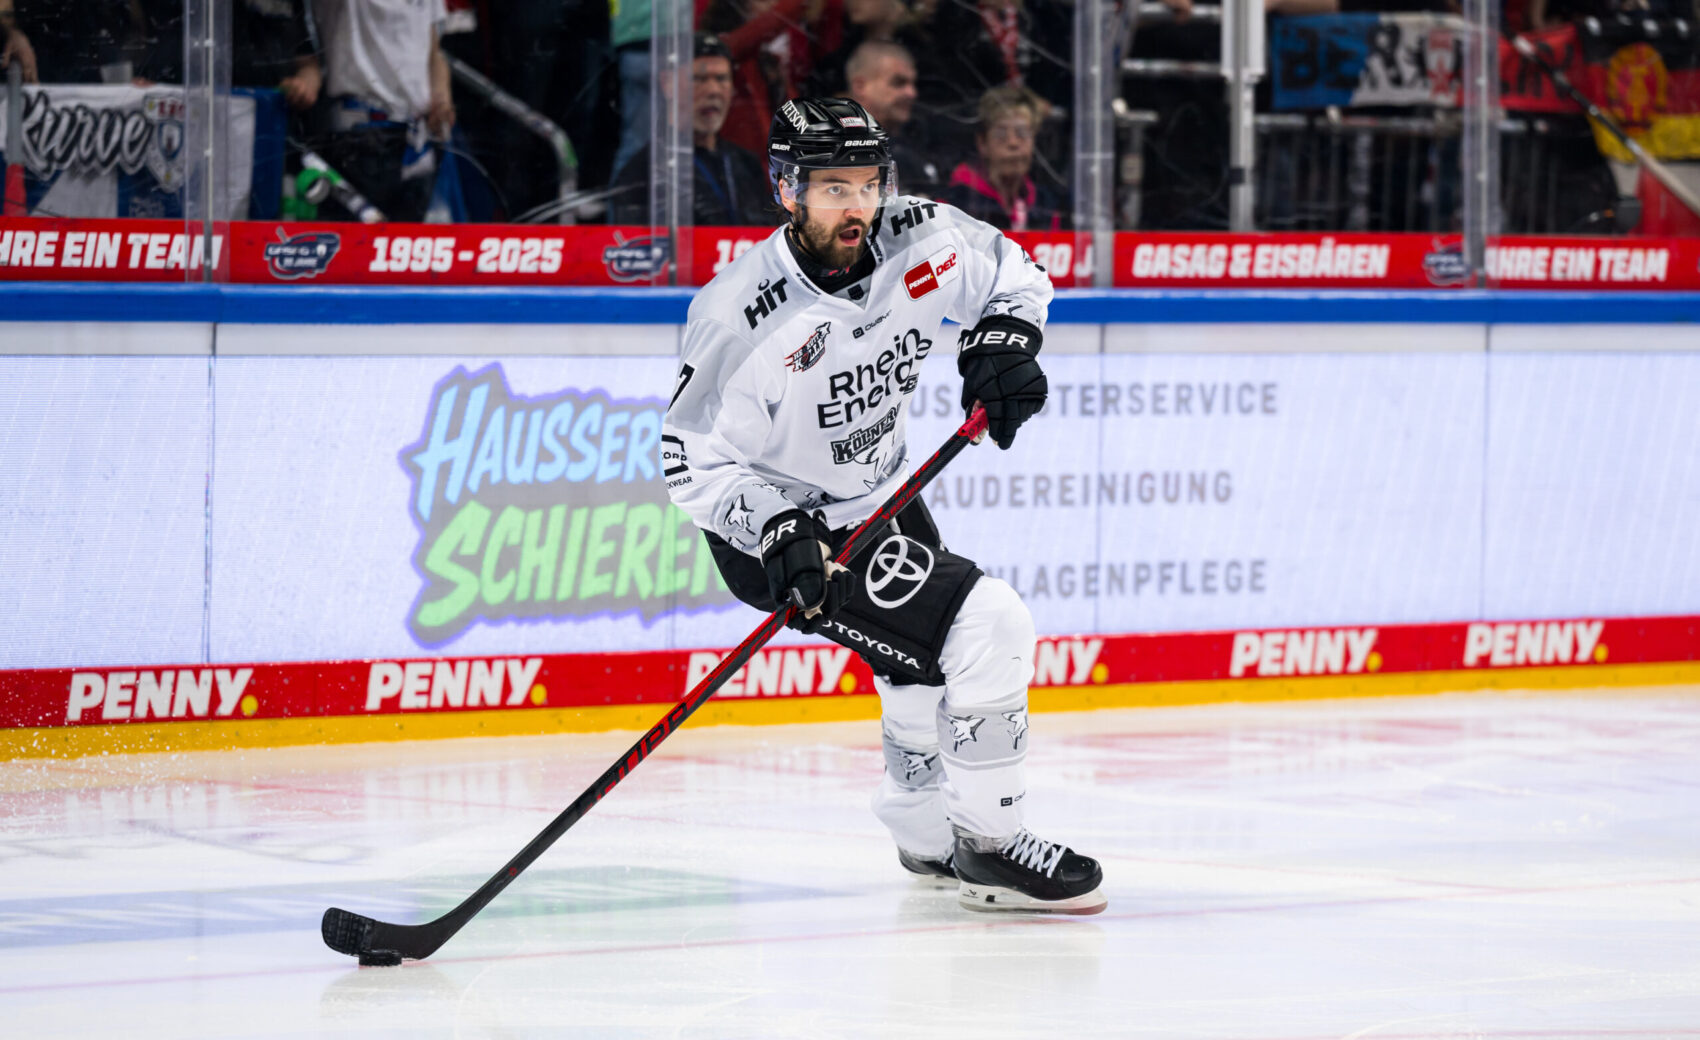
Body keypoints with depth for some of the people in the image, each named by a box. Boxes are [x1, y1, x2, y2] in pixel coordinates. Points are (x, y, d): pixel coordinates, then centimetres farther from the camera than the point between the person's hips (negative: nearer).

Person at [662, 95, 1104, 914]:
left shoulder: (920, 240, -14)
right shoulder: (742, 311, -29)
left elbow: (1010, 271, 7)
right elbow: (693, 457, -21)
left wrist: (1003, 342, -11)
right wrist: (778, 533, -32)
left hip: (879, 495, 8)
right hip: (780, 527, -8)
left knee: (934, 654, 25)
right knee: (987, 630, -19)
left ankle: (926, 833, 50)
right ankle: (987, 848, -8)